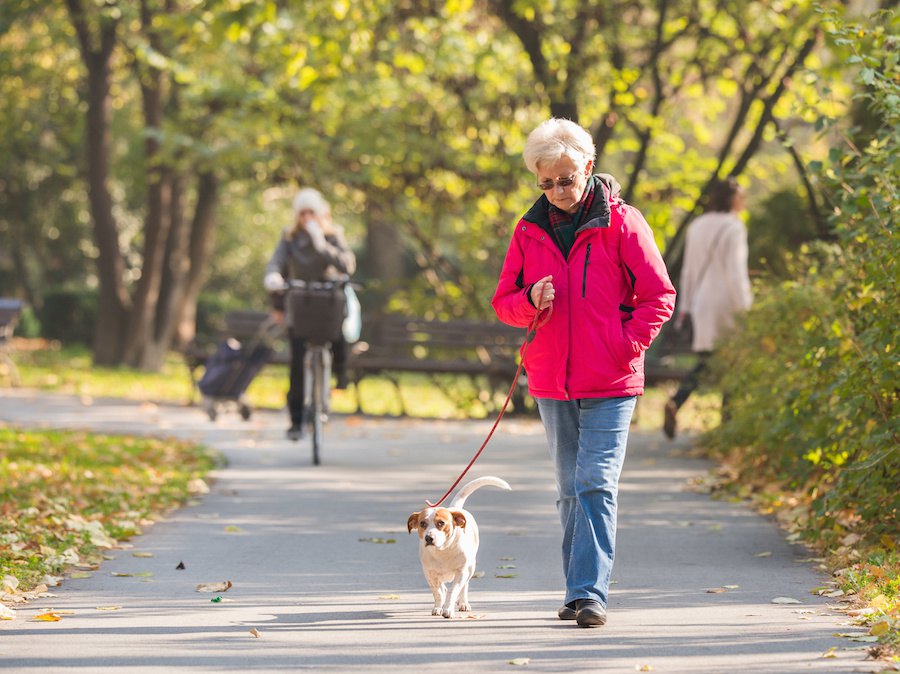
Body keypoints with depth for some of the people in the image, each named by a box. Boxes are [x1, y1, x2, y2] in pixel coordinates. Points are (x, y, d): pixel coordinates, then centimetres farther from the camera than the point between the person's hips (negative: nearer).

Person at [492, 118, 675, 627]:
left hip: (609, 384, -4)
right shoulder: (530, 230, 8)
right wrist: (530, 300, -9)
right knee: (571, 489, 11)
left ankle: (591, 592, -14)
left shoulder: (621, 223, -4)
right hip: (552, 383, 5)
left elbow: (659, 297, -1)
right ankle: (580, 591, 18)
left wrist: (628, 346, -11)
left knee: (596, 484, -12)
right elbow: (504, 302, 13)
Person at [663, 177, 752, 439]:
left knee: (704, 362, 8)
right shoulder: (733, 228, -11)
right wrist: (744, 306, -12)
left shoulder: (697, 226, 10)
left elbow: (688, 269, 13)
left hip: (702, 302, 6)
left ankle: (675, 403, -16)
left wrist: (685, 306, 18)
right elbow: (735, 271, -15)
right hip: (726, 303, -6)